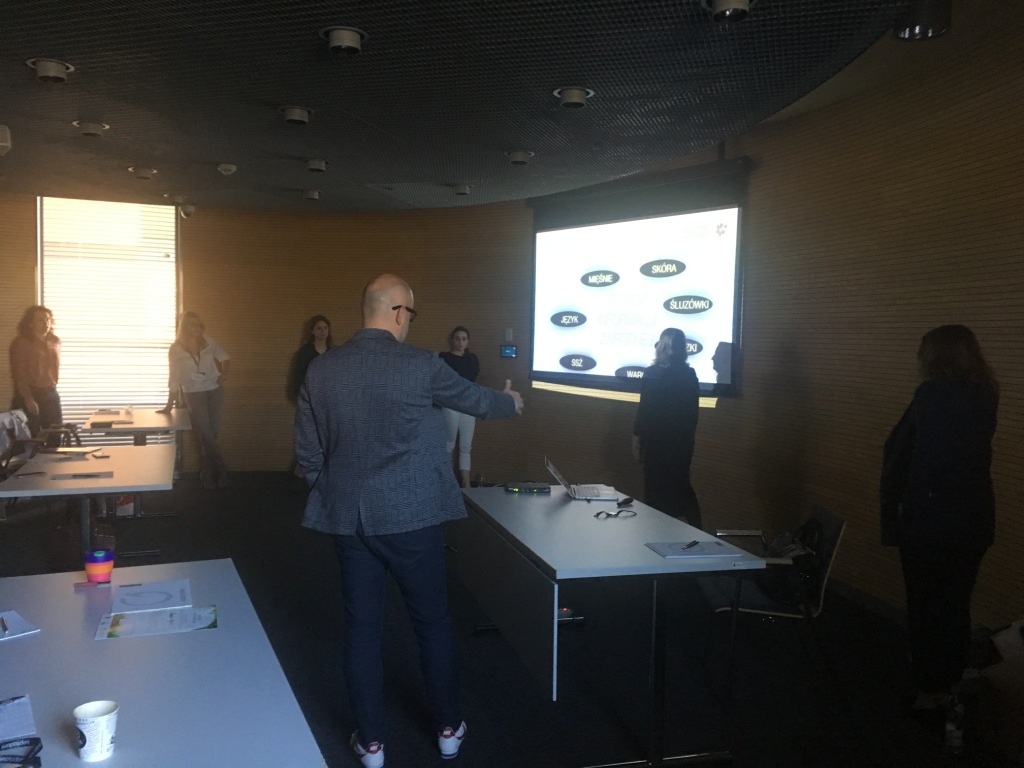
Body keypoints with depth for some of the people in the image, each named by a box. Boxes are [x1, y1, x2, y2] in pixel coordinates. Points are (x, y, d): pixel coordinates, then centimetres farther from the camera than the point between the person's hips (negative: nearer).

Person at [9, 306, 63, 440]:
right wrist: (28, 399, -17)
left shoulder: (55, 341, 9)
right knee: (32, 438, -3)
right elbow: (18, 374, -11)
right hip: (28, 394, -5)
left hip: (50, 394, 5)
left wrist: (52, 386, 14)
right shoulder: (20, 343, -7)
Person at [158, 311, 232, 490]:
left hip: (214, 391, 2)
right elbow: (174, 379, 1)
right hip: (194, 395, -2)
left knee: (211, 434, 3)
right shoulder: (175, 349, -4)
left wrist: (223, 374, -5)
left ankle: (206, 474, 17)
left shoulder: (208, 342, 1)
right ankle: (221, 470, 4)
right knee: (206, 436, -9)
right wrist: (169, 405, 2)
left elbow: (225, 358, 14)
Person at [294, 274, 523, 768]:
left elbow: (306, 450, 5)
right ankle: (448, 728, 28)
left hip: (347, 517, 3)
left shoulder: (320, 370, -1)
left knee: (361, 627, 12)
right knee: (432, 622, 13)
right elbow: (473, 398, 6)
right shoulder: (420, 366, -11)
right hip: (410, 516, -3)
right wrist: (510, 402, 27)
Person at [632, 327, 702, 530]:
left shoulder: (653, 374, -14)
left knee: (657, 490, 6)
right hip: (683, 439, 5)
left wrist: (637, 437, -4)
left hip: (657, 440, -5)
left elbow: (645, 408, -13)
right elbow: (693, 410, 7)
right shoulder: (690, 374, 1)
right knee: (681, 485, 17)